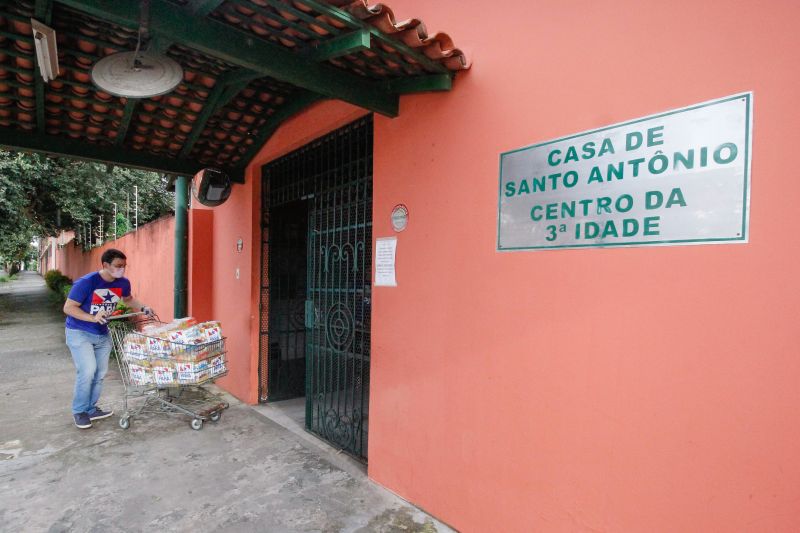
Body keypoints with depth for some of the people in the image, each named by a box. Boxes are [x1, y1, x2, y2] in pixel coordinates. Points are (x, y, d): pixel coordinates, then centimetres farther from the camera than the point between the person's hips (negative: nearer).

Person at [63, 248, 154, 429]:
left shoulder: (123, 283, -9)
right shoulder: (86, 282, -24)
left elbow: (128, 299, 11)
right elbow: (68, 308, -20)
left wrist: (143, 308, -7)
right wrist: (93, 318, -34)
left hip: (102, 334, 6)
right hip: (79, 332, -5)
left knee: (100, 373, 9)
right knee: (88, 370, -15)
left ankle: (91, 409, 25)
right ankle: (79, 411, 6)